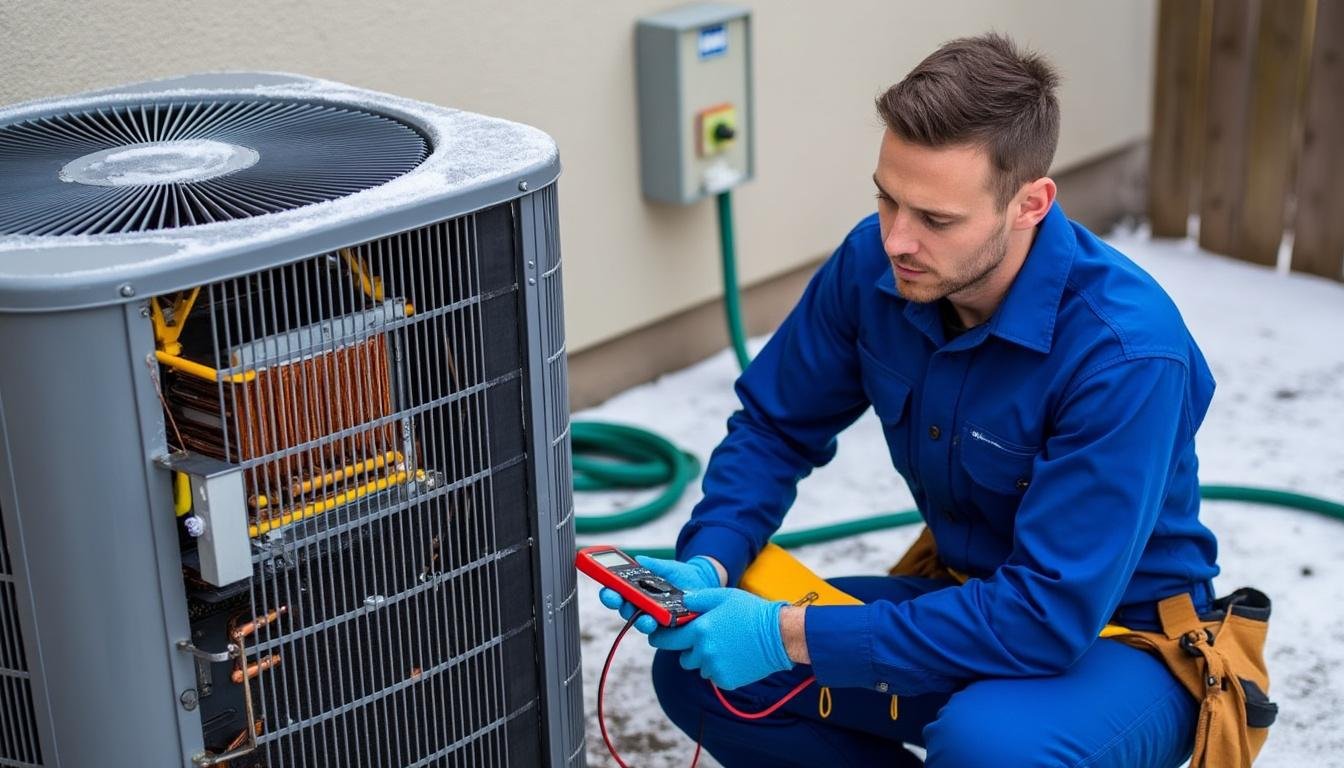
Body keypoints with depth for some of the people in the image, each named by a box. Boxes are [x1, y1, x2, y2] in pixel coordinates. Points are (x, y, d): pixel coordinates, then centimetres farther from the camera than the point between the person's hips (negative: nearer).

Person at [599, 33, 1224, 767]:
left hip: (1119, 637, -5)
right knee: (698, 669, -10)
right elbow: (774, 426, 1)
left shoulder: (1126, 352, -30)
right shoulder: (875, 265, -13)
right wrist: (706, 568, -18)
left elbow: (1050, 615, -32)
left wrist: (793, 636, -32)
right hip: (972, 603, 6)